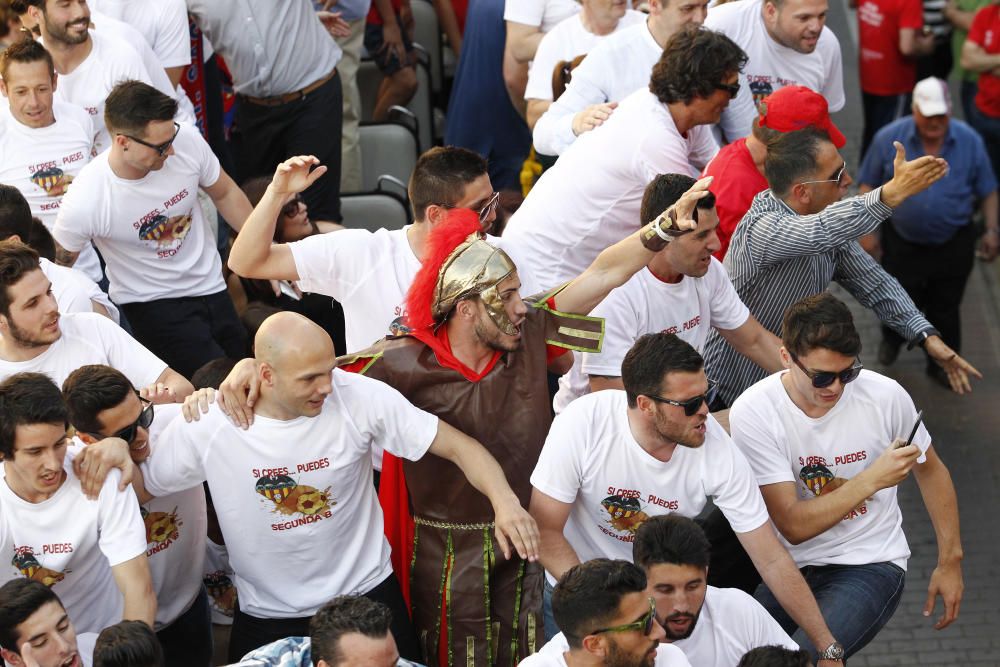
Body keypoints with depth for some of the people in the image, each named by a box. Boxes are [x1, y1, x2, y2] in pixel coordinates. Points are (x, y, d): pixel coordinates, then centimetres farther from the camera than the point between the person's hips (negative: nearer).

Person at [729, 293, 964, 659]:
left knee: (804, 657, -29)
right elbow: (793, 526, -17)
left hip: (869, 564, -2)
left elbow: (931, 471, 12)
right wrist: (872, 480, -24)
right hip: (791, 564, 2)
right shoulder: (752, 413, -13)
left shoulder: (886, 396, -8)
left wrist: (950, 561, 11)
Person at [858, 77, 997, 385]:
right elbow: (868, 186, -2)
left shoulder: (971, 142, -9)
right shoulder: (890, 138, -11)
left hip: (953, 245, 0)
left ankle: (943, 364, 31)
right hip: (902, 241, 0)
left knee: (945, 309, 11)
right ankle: (891, 340, 49)